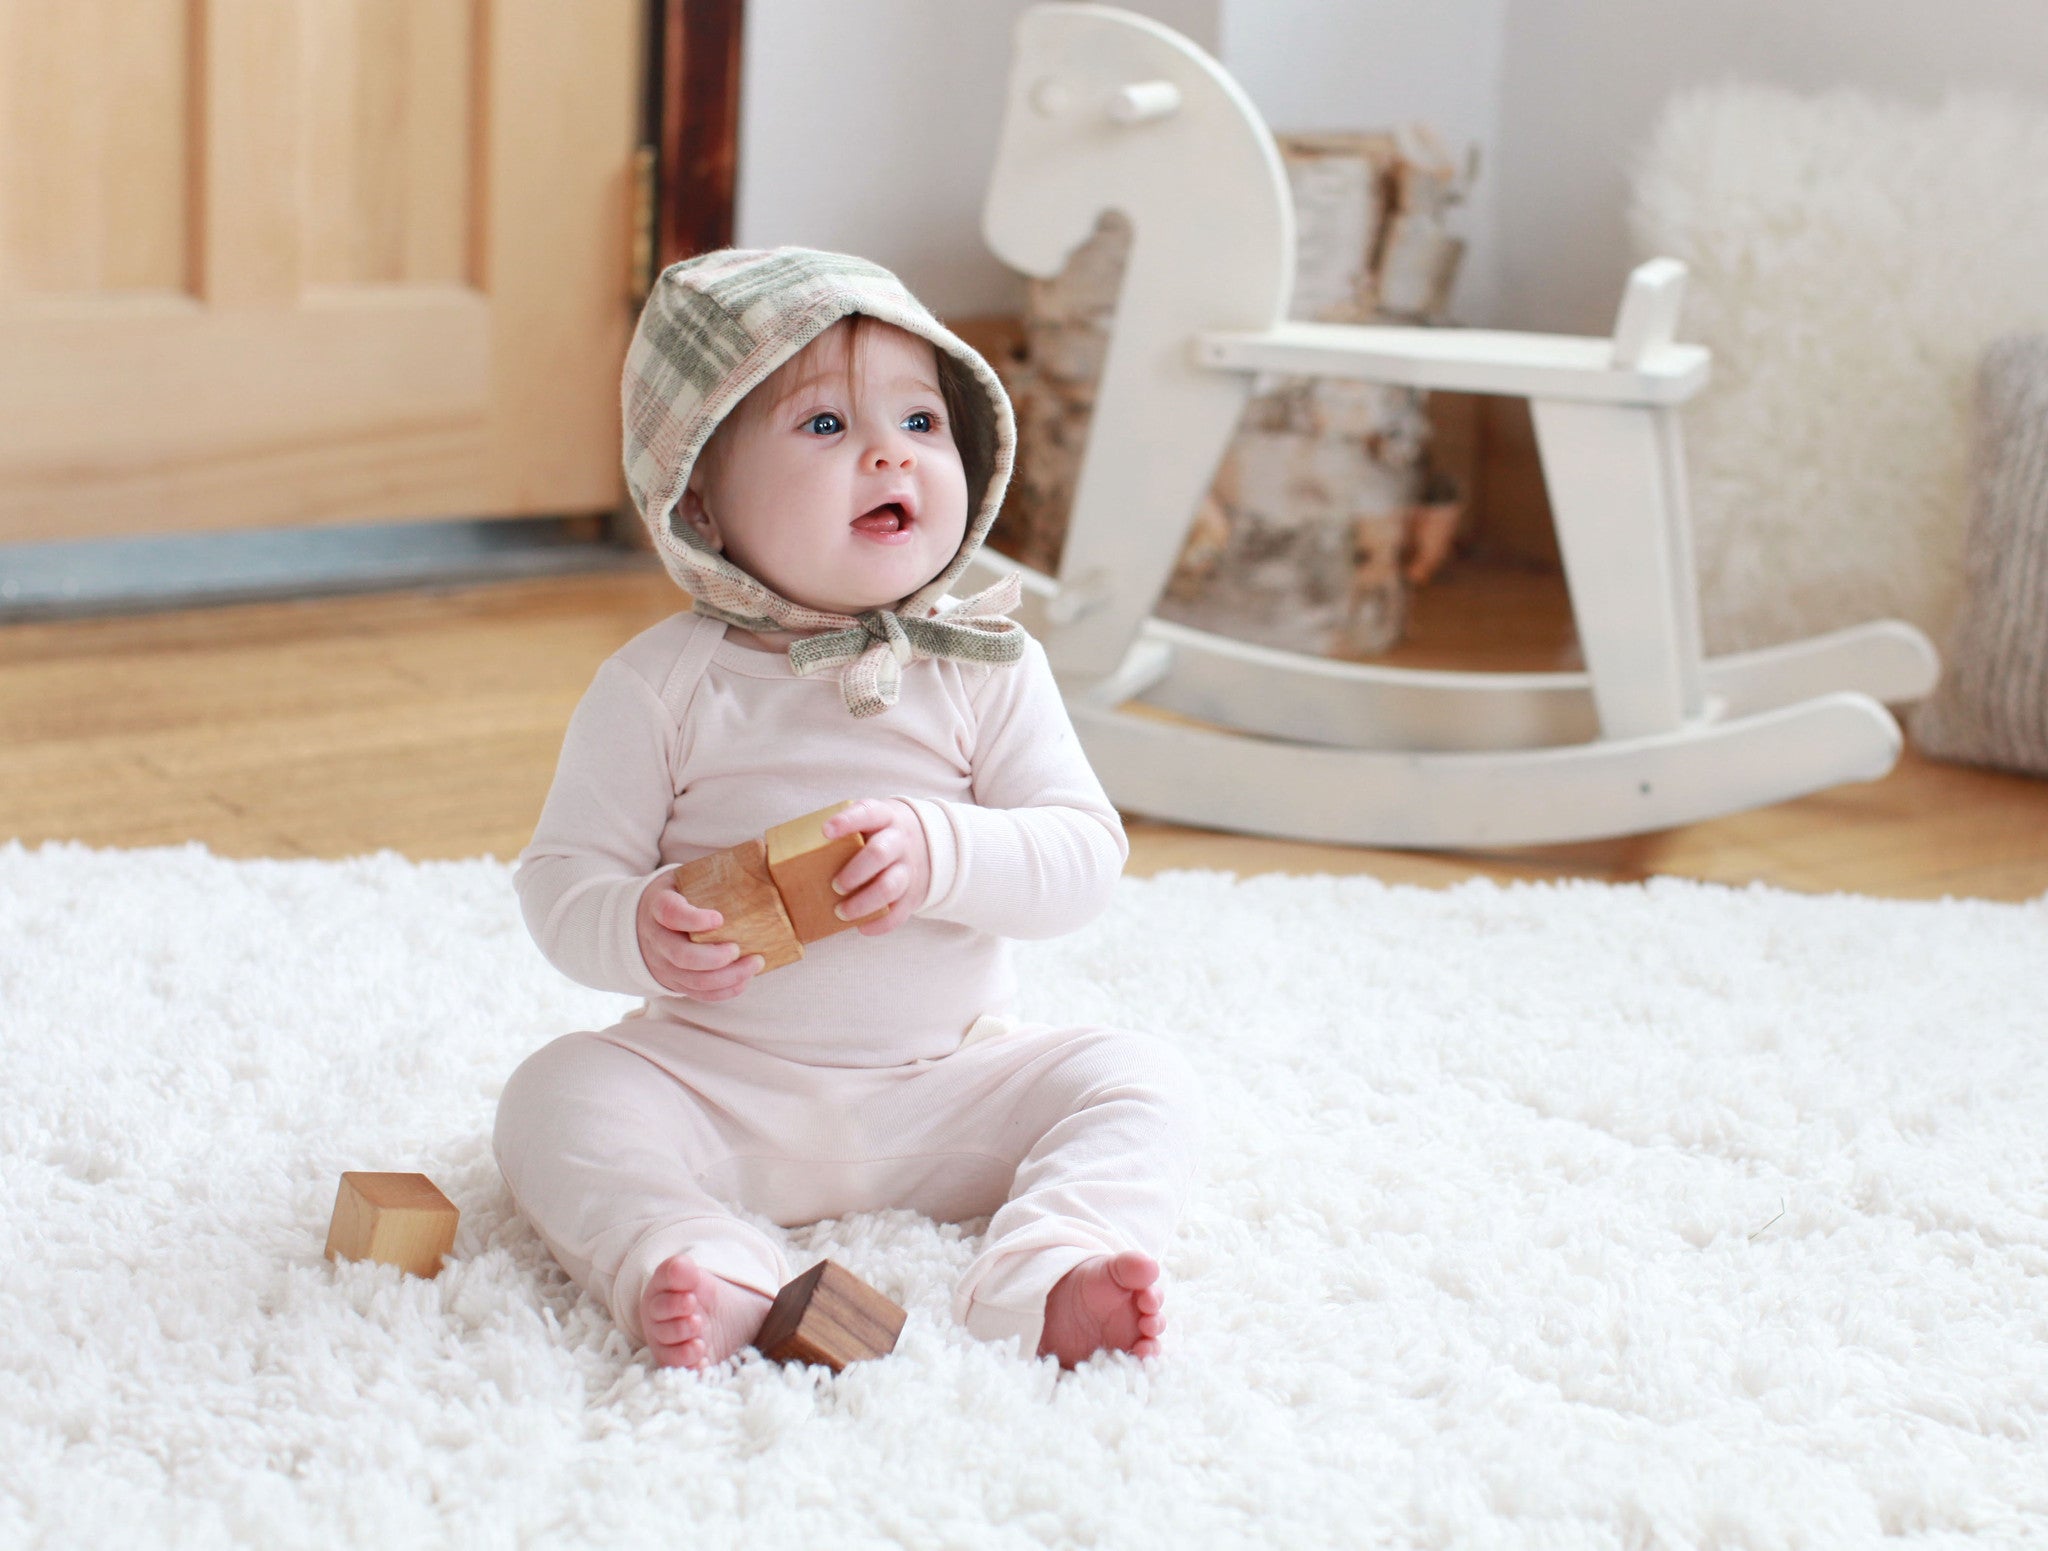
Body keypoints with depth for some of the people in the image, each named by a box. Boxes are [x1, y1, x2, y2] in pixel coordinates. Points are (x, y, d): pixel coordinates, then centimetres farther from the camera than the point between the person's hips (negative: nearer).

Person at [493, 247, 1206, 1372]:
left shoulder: (989, 664, -2)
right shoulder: (664, 684, -6)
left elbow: (1086, 855, -7)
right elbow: (559, 877, -4)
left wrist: (941, 854, -26)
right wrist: (639, 931, -27)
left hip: (949, 1081, 1)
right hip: (714, 1081, -1)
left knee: (1143, 1083, -17)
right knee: (557, 1097, -24)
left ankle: (1043, 1275, -36)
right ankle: (710, 1277, -41)